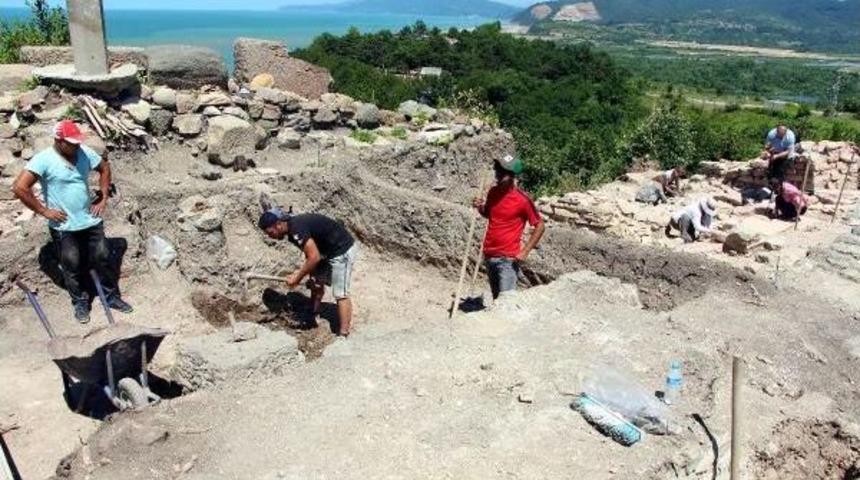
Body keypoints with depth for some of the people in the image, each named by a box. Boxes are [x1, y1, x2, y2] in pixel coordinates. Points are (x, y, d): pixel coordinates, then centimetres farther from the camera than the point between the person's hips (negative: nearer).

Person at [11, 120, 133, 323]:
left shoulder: (84, 153, -4)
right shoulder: (44, 160, -18)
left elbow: (104, 168, 14)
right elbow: (19, 188, -22)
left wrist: (103, 198, 6)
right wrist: (44, 211, -17)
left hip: (91, 221, 4)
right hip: (64, 227, -4)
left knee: (102, 259, 12)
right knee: (72, 266, 9)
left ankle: (112, 297, 27)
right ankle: (80, 303, 26)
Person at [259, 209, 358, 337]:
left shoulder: (297, 229, -24)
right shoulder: (293, 227, 5)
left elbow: (314, 257, -27)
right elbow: (311, 254, 13)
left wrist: (298, 277, -17)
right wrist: (300, 272, 2)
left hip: (343, 251, -10)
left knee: (340, 294, -8)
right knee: (316, 283, 19)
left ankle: (343, 335, -4)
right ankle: (313, 318, 35)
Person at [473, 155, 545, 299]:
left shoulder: (522, 199, -14)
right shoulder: (493, 192, 4)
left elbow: (540, 226, -7)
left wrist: (525, 251, -13)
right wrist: (481, 208, 0)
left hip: (508, 259, -6)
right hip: (489, 255, 6)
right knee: (496, 299, 15)